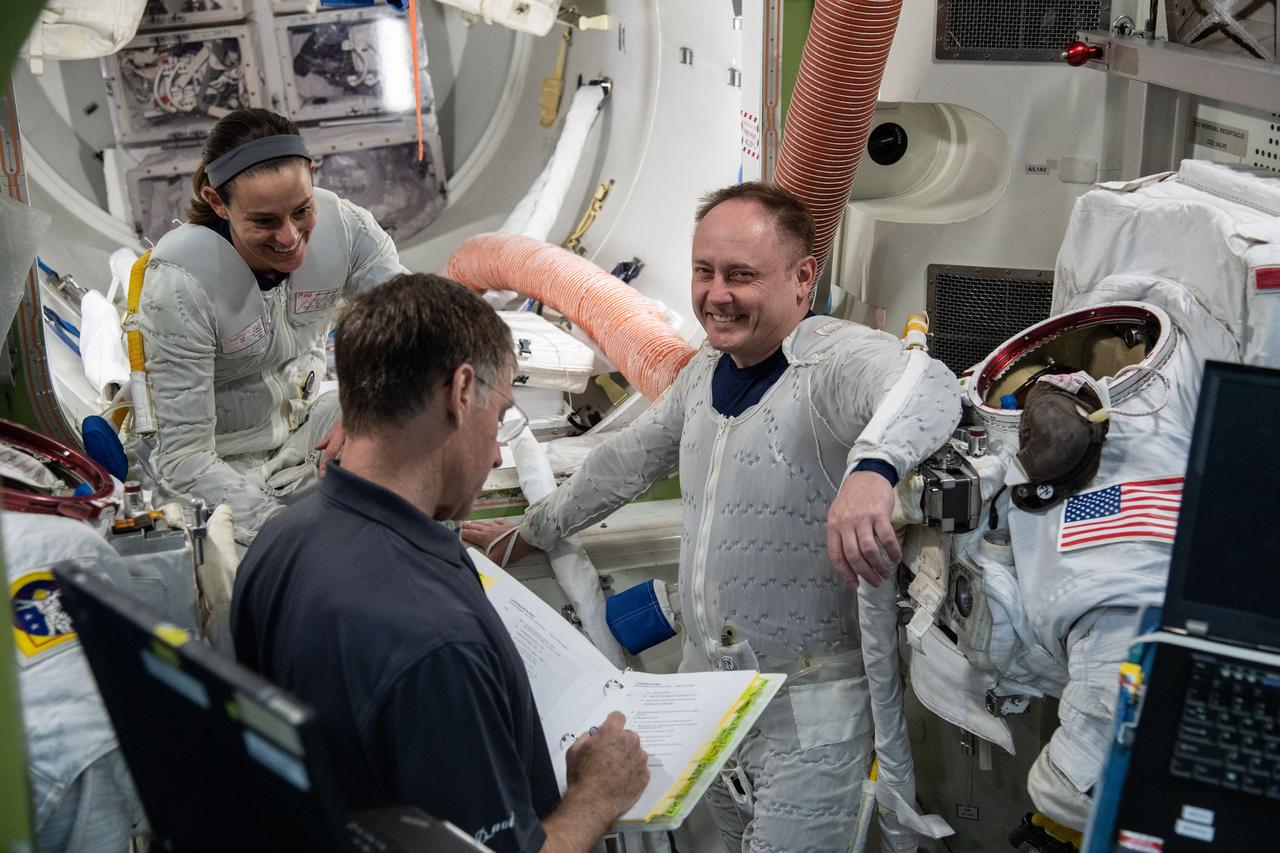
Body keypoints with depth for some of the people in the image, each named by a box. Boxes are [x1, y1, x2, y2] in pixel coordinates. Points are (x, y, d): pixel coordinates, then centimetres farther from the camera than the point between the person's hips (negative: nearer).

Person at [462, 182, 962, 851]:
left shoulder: (840, 361, -21)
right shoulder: (706, 369, 6)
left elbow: (926, 387, -43)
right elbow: (630, 457, 21)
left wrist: (871, 466, -64)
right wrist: (532, 531, 30)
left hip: (811, 703, -7)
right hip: (705, 680, 8)